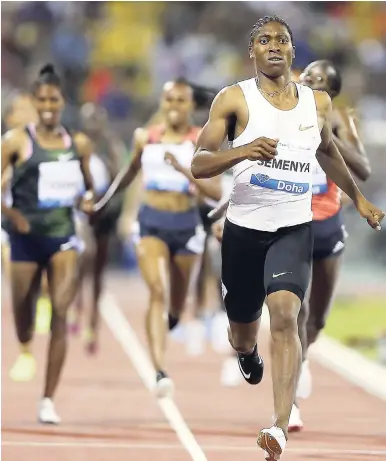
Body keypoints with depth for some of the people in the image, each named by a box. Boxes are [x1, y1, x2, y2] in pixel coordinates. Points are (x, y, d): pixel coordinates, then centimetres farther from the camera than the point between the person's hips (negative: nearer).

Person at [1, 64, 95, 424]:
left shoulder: (78, 144, 7)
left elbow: (88, 185, 21)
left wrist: (90, 198, -1)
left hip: (63, 235, 1)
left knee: (61, 314, -11)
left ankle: (48, 401, -10)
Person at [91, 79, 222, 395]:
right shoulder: (145, 138, 3)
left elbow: (216, 192, -14)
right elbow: (131, 171, 23)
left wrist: (183, 169, -26)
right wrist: (104, 202, 29)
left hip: (186, 225, 0)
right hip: (152, 223, 0)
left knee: (177, 299, 17)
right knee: (157, 292, -19)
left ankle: (171, 321, 56)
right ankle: (160, 372, -28)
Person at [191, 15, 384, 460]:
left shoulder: (318, 102, 6)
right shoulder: (234, 98, -6)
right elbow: (198, 164, -12)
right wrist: (242, 152, -30)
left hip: (294, 228, 0)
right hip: (244, 227, 0)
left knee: (285, 313, -23)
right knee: (242, 327, 14)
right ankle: (247, 354, 55)